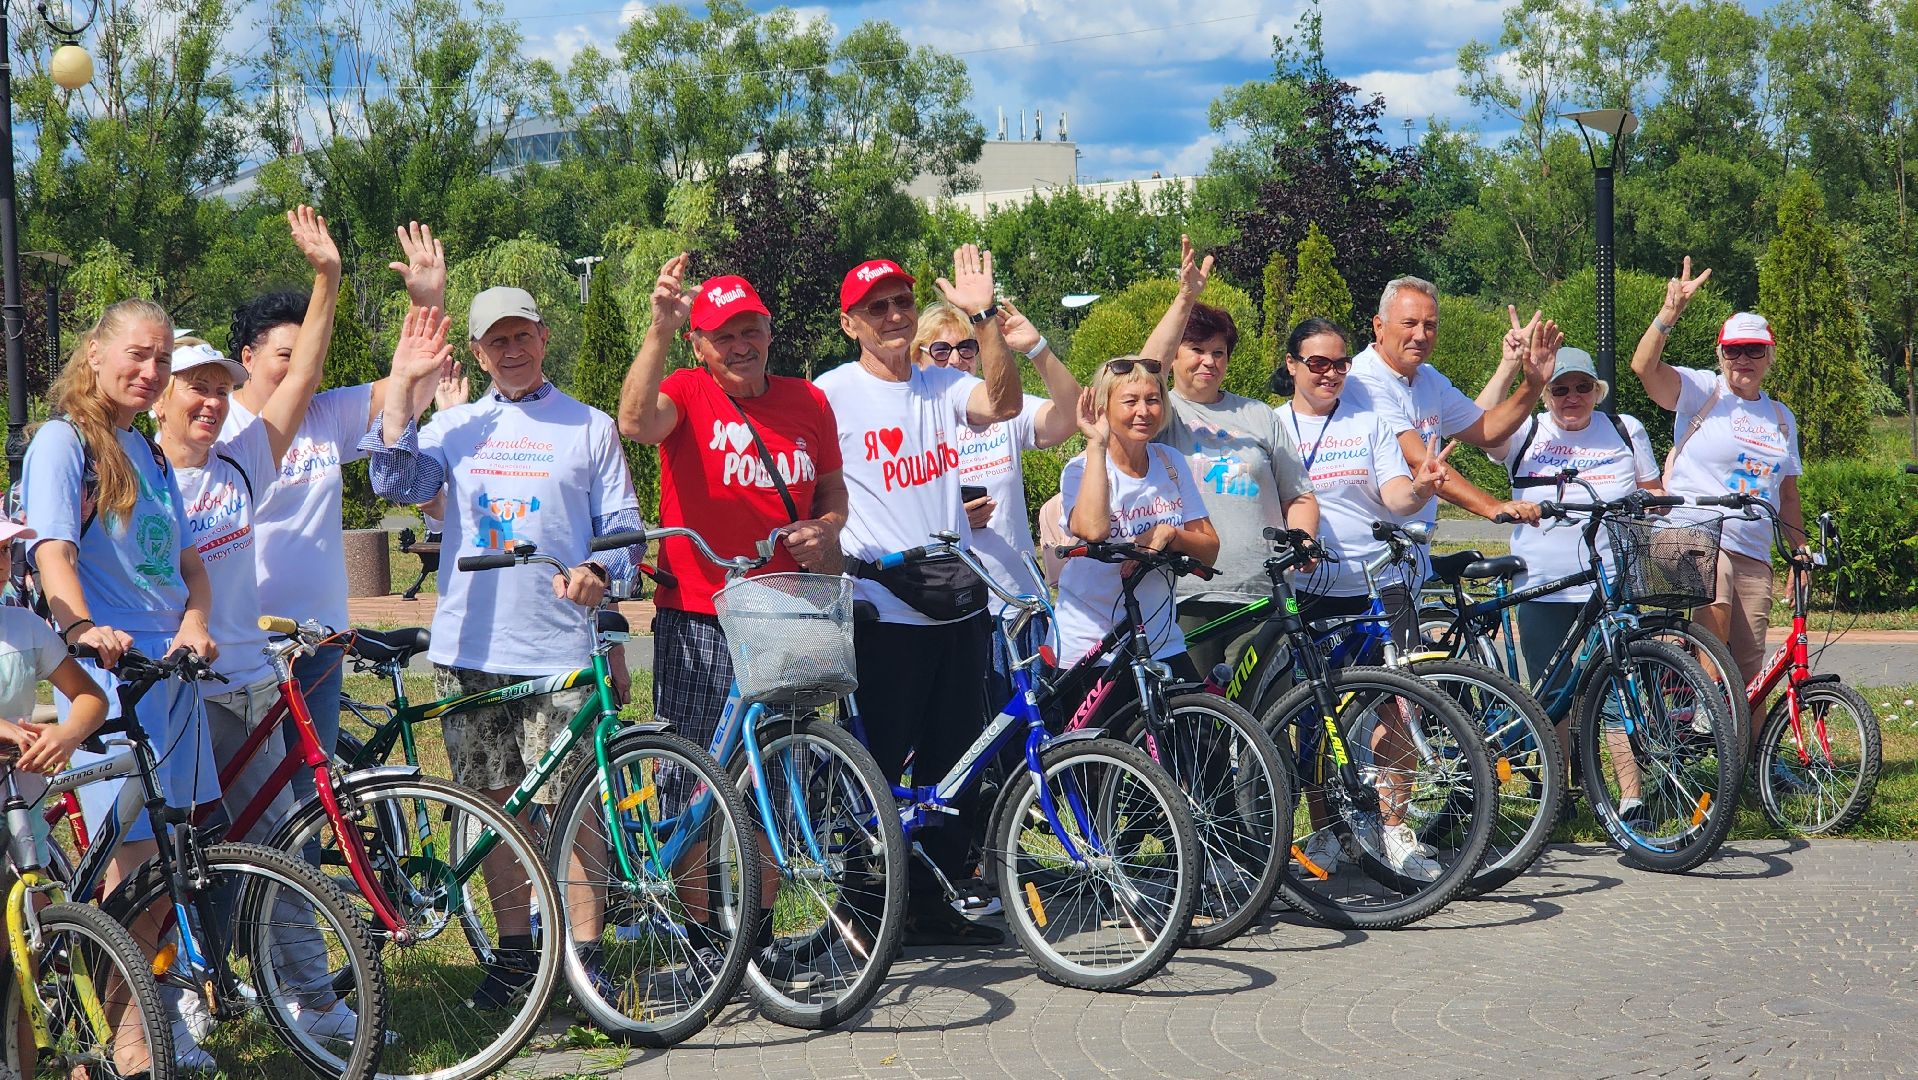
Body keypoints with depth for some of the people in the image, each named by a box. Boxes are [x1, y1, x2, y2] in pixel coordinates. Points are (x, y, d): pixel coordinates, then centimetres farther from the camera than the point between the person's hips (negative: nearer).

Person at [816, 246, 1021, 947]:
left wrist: (983, 316, -18)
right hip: (883, 612, -5)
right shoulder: (831, 395, -3)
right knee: (875, 766, -2)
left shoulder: (942, 388, 10)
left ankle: (934, 906, 20)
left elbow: (1001, 403, -10)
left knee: (954, 767, 10)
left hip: (957, 606, 5)